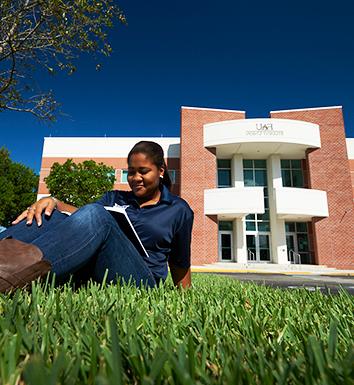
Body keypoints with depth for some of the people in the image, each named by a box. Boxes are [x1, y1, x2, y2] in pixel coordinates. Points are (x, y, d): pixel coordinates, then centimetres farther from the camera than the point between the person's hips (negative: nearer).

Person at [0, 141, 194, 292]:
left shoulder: (178, 210, 14)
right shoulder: (115, 198, 23)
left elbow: (180, 264, 16)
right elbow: (82, 215, 6)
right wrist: (53, 201, -12)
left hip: (139, 280, -4)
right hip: (92, 274, 4)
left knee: (96, 215, -30)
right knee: (47, 213, -15)